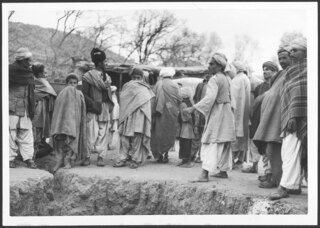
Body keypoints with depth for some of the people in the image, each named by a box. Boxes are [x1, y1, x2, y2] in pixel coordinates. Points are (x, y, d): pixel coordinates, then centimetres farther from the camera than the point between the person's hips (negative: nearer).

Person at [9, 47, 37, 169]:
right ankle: (11, 158, 5)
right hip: (11, 108, -5)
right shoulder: (10, 70, -5)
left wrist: (32, 109, 13)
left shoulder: (29, 74, 13)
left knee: (27, 135, 2)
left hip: (25, 109, 5)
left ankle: (28, 158, 5)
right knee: (11, 134, -2)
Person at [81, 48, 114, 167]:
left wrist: (110, 105, 3)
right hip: (93, 110, -6)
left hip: (105, 109, 6)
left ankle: (100, 157, 8)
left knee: (103, 133, 3)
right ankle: (87, 156, 2)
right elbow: (84, 93, -5)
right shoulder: (88, 76, -3)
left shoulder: (106, 77, 15)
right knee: (91, 134, -8)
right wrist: (93, 103, -16)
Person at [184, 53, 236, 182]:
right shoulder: (227, 78, 12)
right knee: (224, 144, 14)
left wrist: (194, 108, -30)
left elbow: (210, 97, -27)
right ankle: (223, 171, 21)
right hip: (227, 114, 9)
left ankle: (204, 174, -17)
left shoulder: (214, 79, -15)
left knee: (210, 143, -12)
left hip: (217, 114, -9)